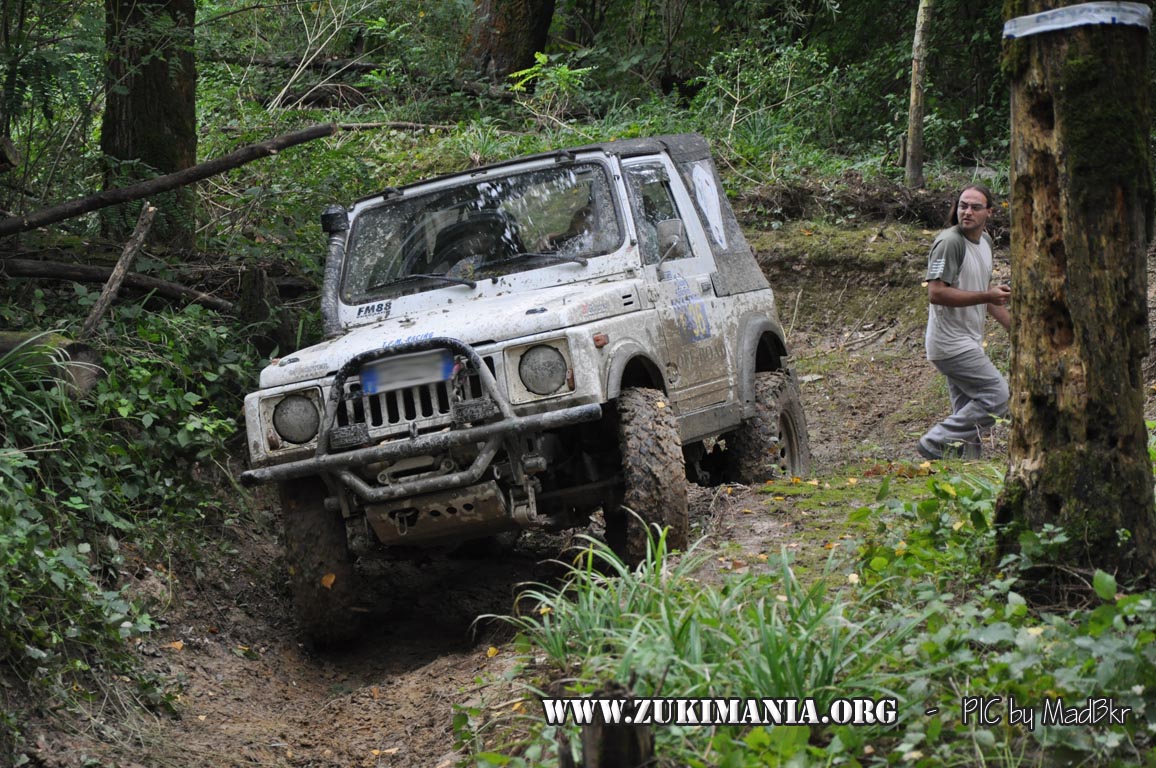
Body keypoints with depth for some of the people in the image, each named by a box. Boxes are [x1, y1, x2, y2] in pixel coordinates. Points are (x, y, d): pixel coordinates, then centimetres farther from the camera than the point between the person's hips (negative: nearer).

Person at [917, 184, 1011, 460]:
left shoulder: (984, 240, 13)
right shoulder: (949, 242, -17)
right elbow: (936, 293, -23)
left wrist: (1014, 326, 25)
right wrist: (987, 297, -24)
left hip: (968, 342, 10)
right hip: (950, 342, -10)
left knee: (968, 412, 10)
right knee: (998, 397, -12)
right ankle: (936, 443, -7)